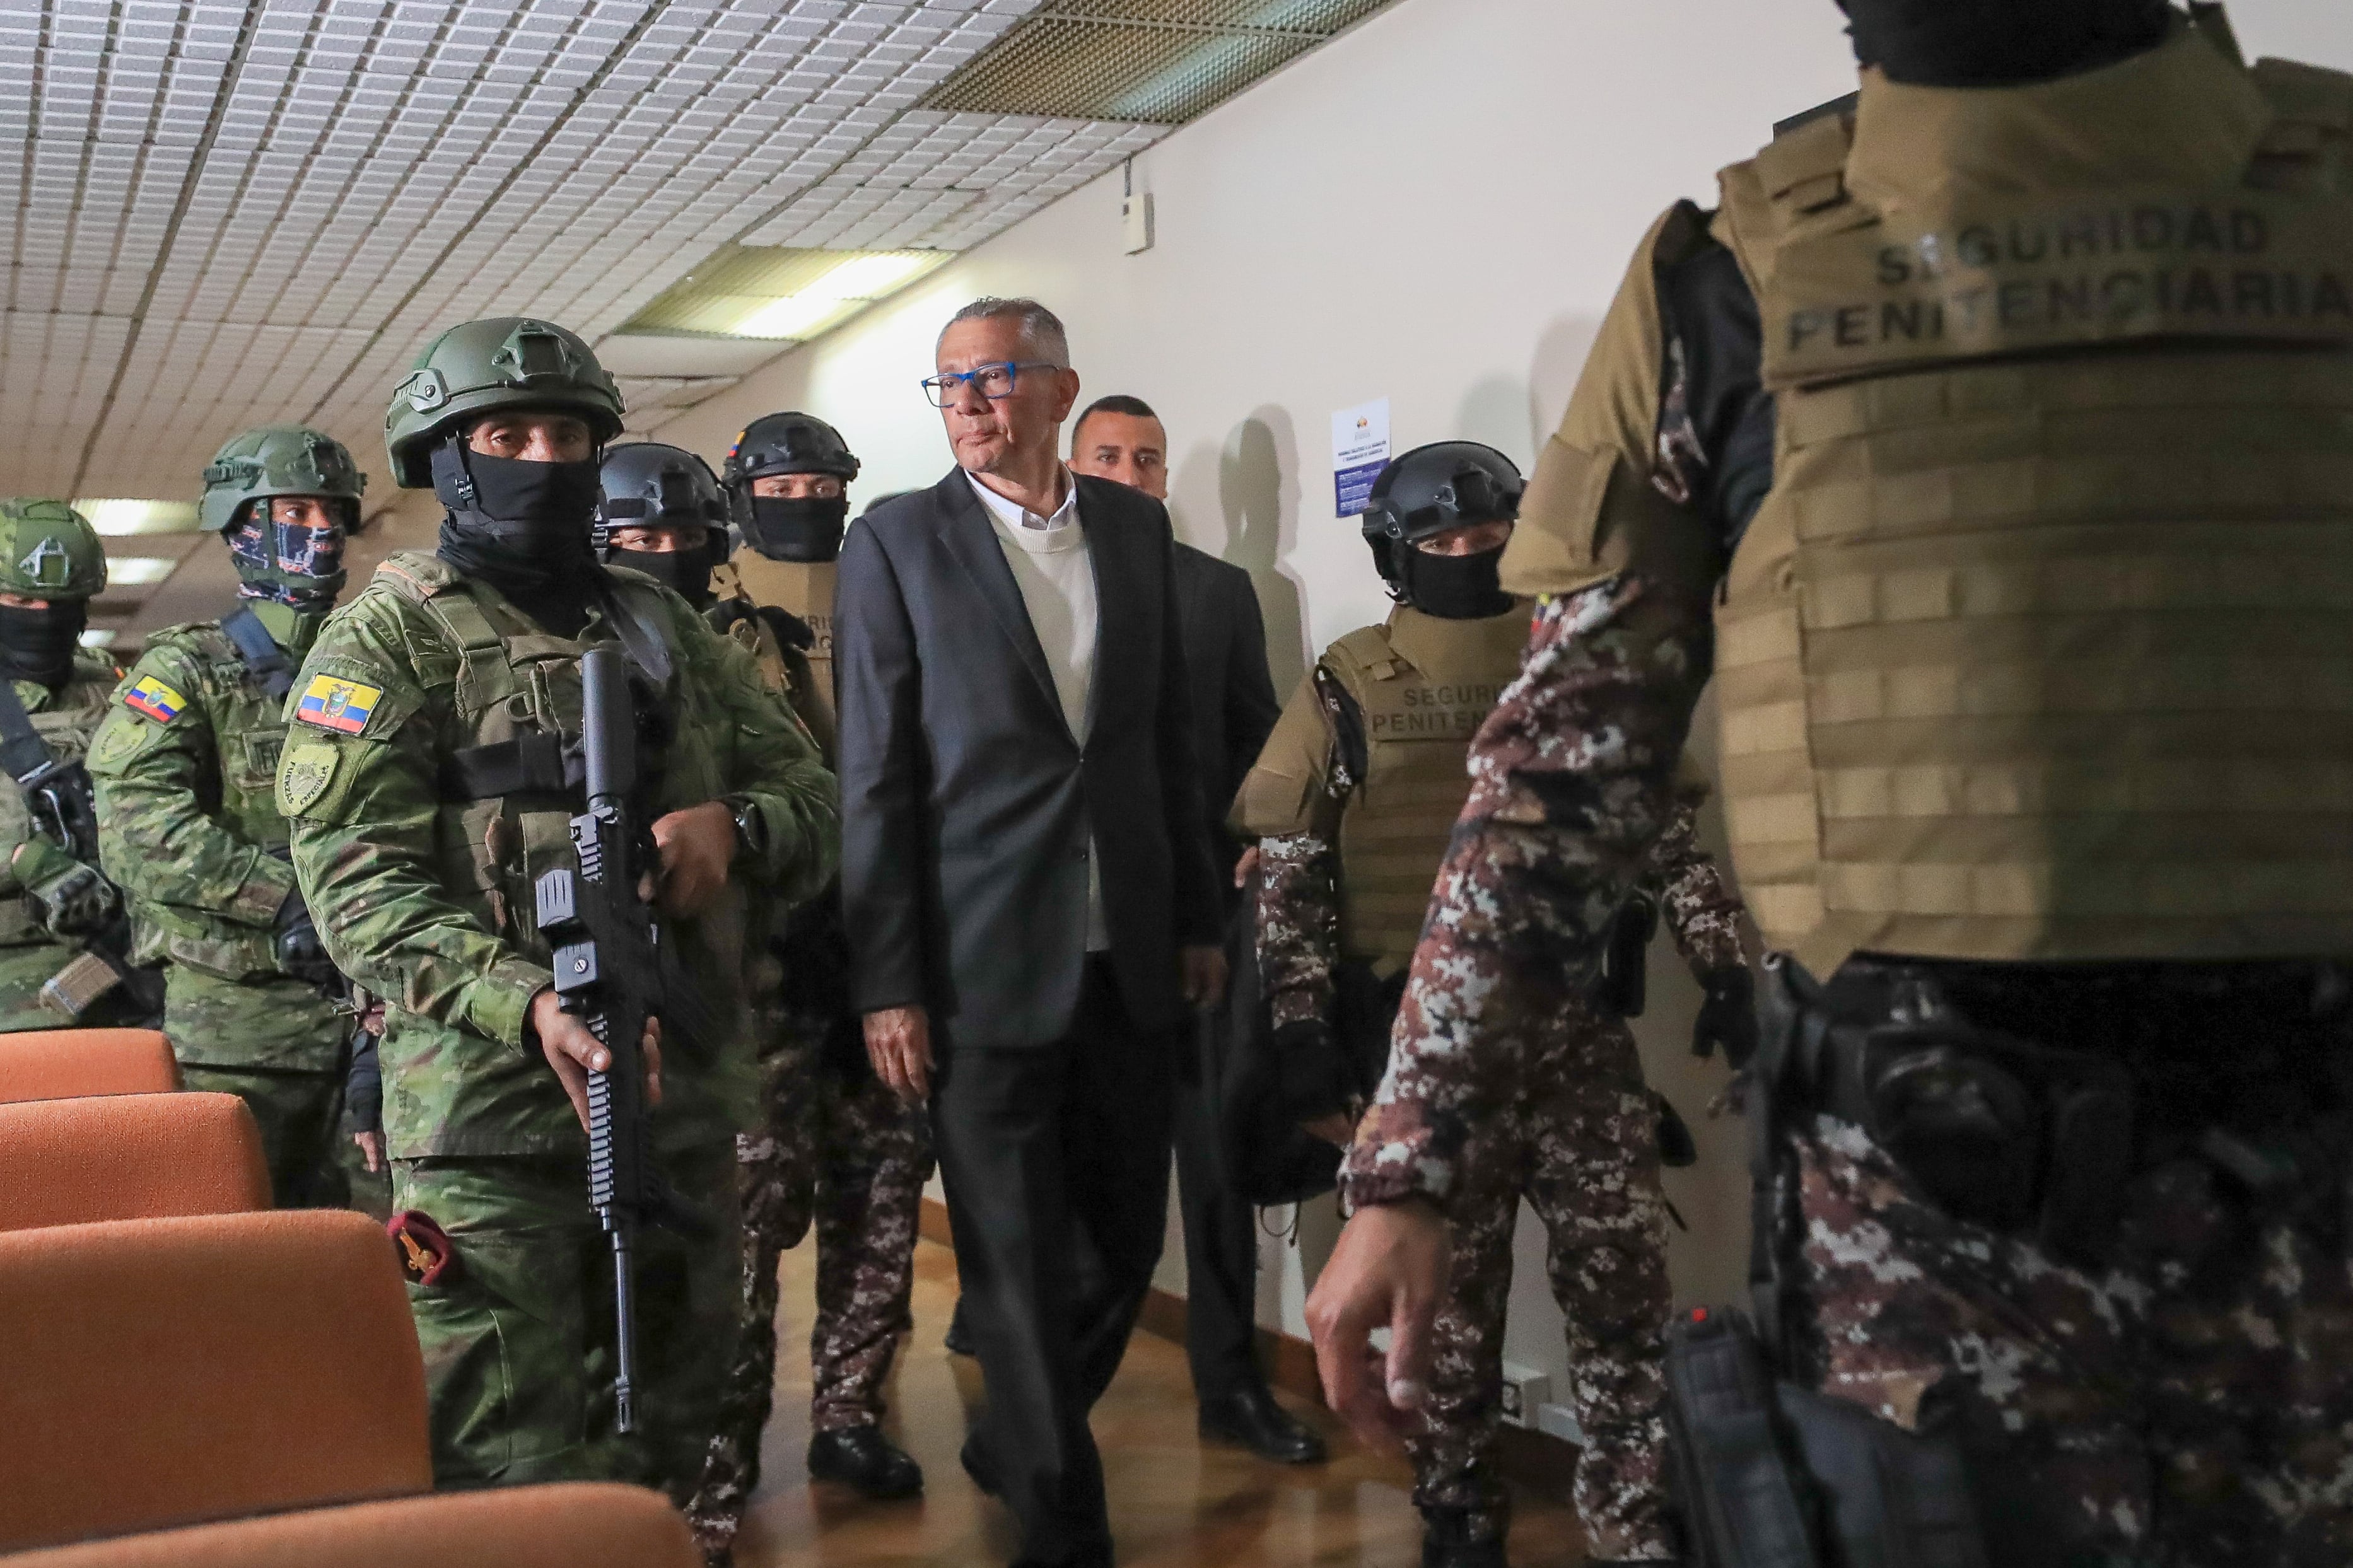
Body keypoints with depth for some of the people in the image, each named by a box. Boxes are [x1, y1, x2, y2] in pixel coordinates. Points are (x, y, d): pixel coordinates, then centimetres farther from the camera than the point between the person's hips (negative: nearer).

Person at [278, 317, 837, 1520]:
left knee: (658, 1462, 16)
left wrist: (734, 822, -8)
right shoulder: (388, 639, 0)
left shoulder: (668, 631, 16)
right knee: (511, 1476, -4)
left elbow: (813, 800, 16)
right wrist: (529, 1005, -26)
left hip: (687, 1105, 6)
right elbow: (357, 881, -11)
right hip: (495, 1117, -5)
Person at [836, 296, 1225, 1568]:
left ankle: (1012, 1445, 36)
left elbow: (1170, 736, 14)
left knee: (1125, 1241, 12)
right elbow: (873, 779, -5)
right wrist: (888, 985, -9)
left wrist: (1198, 916, 12)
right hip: (986, 968, -4)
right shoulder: (895, 544, -2)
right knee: (1020, 1267, 2)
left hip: (1128, 960, 4)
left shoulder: (1135, 528, 9)